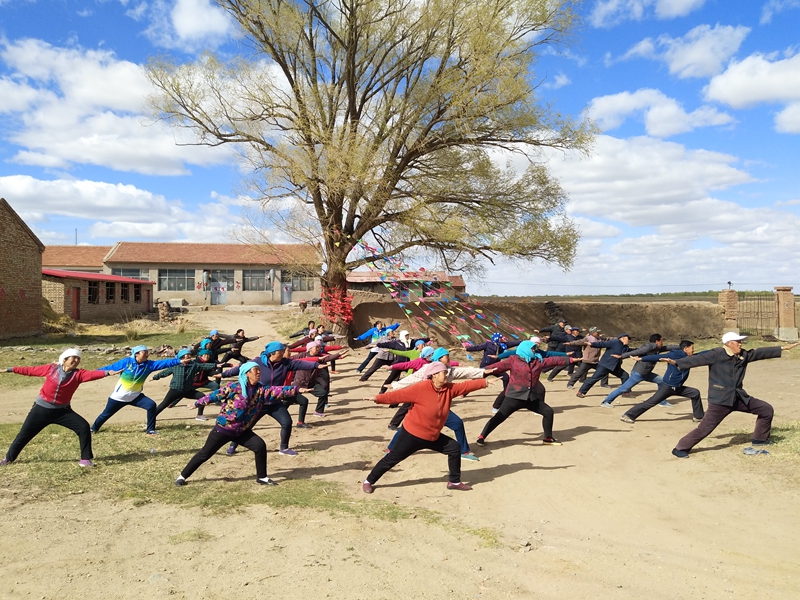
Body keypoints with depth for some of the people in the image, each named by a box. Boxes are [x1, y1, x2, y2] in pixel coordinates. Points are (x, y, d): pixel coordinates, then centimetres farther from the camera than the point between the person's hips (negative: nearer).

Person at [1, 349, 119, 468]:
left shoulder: (78, 374, -11)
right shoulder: (51, 368, -7)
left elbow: (92, 374, -29)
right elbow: (31, 370, 5)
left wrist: (107, 373, -47)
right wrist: (11, 369, 10)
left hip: (62, 411, 0)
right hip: (41, 409, 0)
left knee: (84, 427, -16)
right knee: (24, 434, 13)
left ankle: (85, 459, -7)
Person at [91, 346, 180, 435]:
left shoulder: (149, 364, -11)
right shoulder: (127, 362, -18)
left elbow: (165, 363, -20)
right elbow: (110, 367, -12)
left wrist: (179, 361, -30)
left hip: (135, 396, 2)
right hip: (119, 396, -2)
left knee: (151, 405, -17)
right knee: (106, 414, 14)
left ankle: (150, 430, -6)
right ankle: (93, 428, 43)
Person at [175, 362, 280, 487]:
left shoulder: (261, 389, -4)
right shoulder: (233, 387, -17)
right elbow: (215, 395, -8)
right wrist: (197, 403, 2)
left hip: (242, 431, 4)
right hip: (223, 429, -4)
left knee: (260, 446, -12)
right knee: (205, 454, 6)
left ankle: (262, 477, 5)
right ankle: (182, 476, 26)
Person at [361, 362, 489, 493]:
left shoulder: (449, 389, -2)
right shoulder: (421, 388, -23)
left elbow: (467, 385, 1)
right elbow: (400, 395, -25)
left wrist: (485, 382, -2)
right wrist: (378, 398, -32)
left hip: (433, 436, 7)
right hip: (412, 434, -7)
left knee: (455, 448, 7)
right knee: (392, 458, 1)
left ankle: (454, 481, 24)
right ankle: (368, 482, 19)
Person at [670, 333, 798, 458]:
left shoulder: (744, 355, 8)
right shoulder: (716, 354, -14)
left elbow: (761, 352, 18)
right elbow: (697, 359, -21)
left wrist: (783, 348, 24)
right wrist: (676, 363, -33)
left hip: (740, 397, 8)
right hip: (720, 400, -8)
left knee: (767, 410, 15)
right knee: (705, 428, -11)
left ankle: (759, 439, 34)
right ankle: (680, 448, -1)